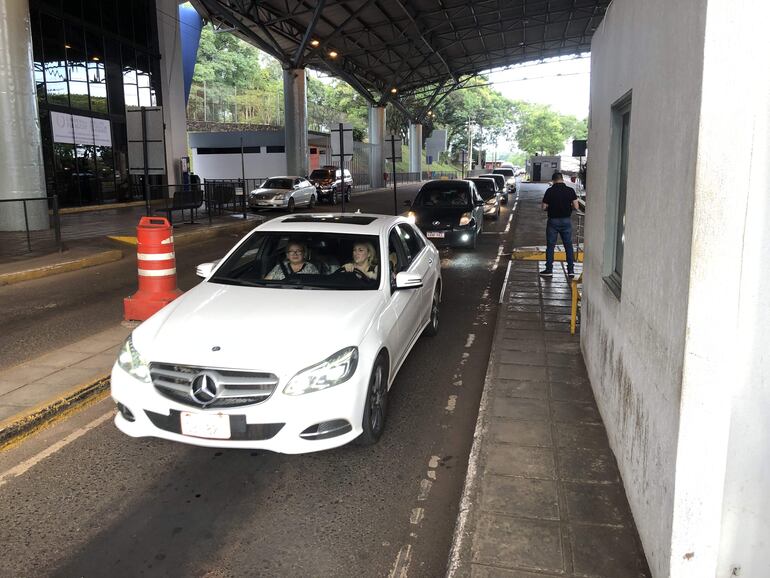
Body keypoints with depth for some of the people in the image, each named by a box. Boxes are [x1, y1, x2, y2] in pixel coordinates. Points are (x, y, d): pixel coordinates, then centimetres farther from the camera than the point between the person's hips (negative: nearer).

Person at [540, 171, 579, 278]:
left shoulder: (550, 191, -9)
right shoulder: (570, 190, -5)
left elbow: (544, 207, -8)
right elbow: (576, 207, -7)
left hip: (553, 221, -2)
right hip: (566, 220, 2)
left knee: (550, 246, 7)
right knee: (568, 245, 11)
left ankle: (549, 270, 9)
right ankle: (571, 270, 12)